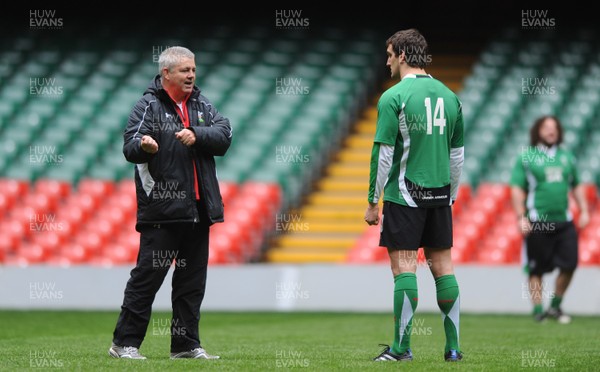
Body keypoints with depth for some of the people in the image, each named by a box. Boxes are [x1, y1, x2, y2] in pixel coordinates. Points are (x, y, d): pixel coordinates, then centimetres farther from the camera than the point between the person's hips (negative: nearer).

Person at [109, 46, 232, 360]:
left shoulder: (201, 105, 14)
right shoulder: (149, 106, -4)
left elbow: (224, 134, 0)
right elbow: (130, 146, -18)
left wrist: (196, 134, -18)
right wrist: (143, 145, -41)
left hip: (198, 208, 6)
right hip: (161, 208, -6)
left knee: (193, 279, 10)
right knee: (147, 275, -5)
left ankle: (186, 344, 19)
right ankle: (124, 343, 2)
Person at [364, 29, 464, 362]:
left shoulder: (394, 97, -8)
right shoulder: (449, 96, 10)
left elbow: (383, 154, -10)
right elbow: (458, 154, 14)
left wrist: (373, 201, -4)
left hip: (405, 195, -5)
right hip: (440, 194, 5)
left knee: (404, 267, -4)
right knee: (443, 266, 7)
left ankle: (402, 347, -4)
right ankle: (453, 347, 7)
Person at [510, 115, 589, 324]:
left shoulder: (566, 156, 15)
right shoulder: (526, 157, 1)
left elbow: (577, 187, 22)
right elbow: (517, 189, -3)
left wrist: (583, 211, 11)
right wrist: (521, 218, -11)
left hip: (563, 221, 4)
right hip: (537, 222, -4)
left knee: (569, 264, -3)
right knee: (537, 270, 1)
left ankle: (555, 306, 14)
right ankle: (538, 310, 9)